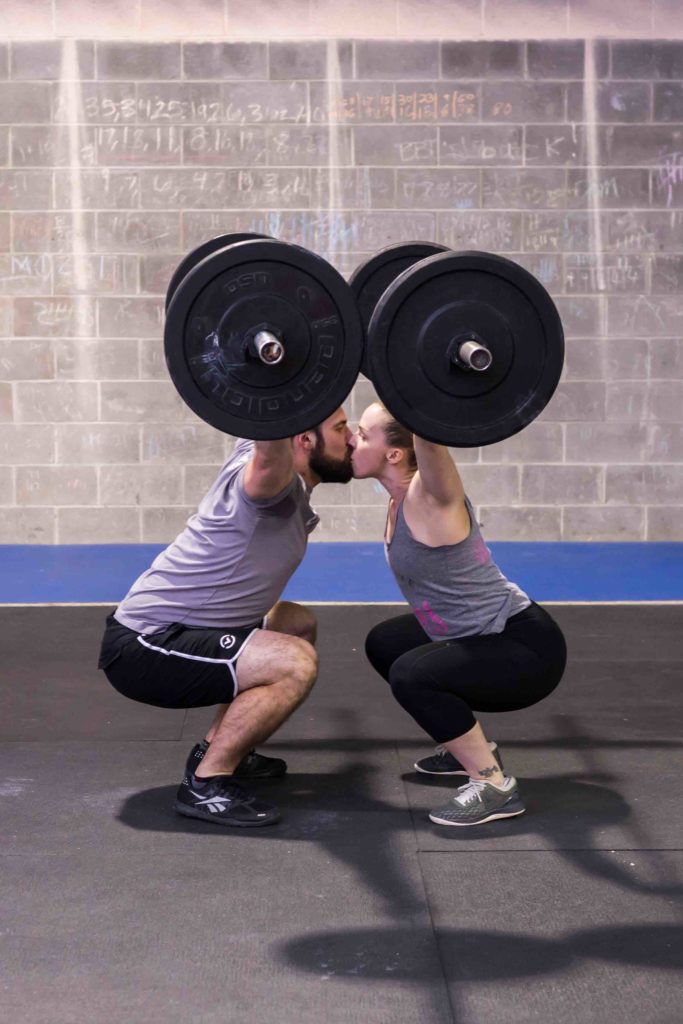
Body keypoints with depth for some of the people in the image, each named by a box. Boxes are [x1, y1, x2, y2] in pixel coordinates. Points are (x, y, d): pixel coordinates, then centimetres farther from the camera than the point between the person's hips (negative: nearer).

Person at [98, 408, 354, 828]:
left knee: (300, 624, 23)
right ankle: (205, 785, -11)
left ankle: (218, 746, 20)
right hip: (144, 648, -10)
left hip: (167, 632, 10)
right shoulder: (274, 480, -19)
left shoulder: (293, 496, 10)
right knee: (296, 663, -25)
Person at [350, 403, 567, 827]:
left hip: (528, 649, -10)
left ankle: (495, 785, -14)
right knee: (384, 644, 21)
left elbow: (429, 436, -42)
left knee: (411, 674, -29)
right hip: (490, 636, 10)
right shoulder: (402, 497, 2)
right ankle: (471, 747, 27)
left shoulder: (429, 497, -21)